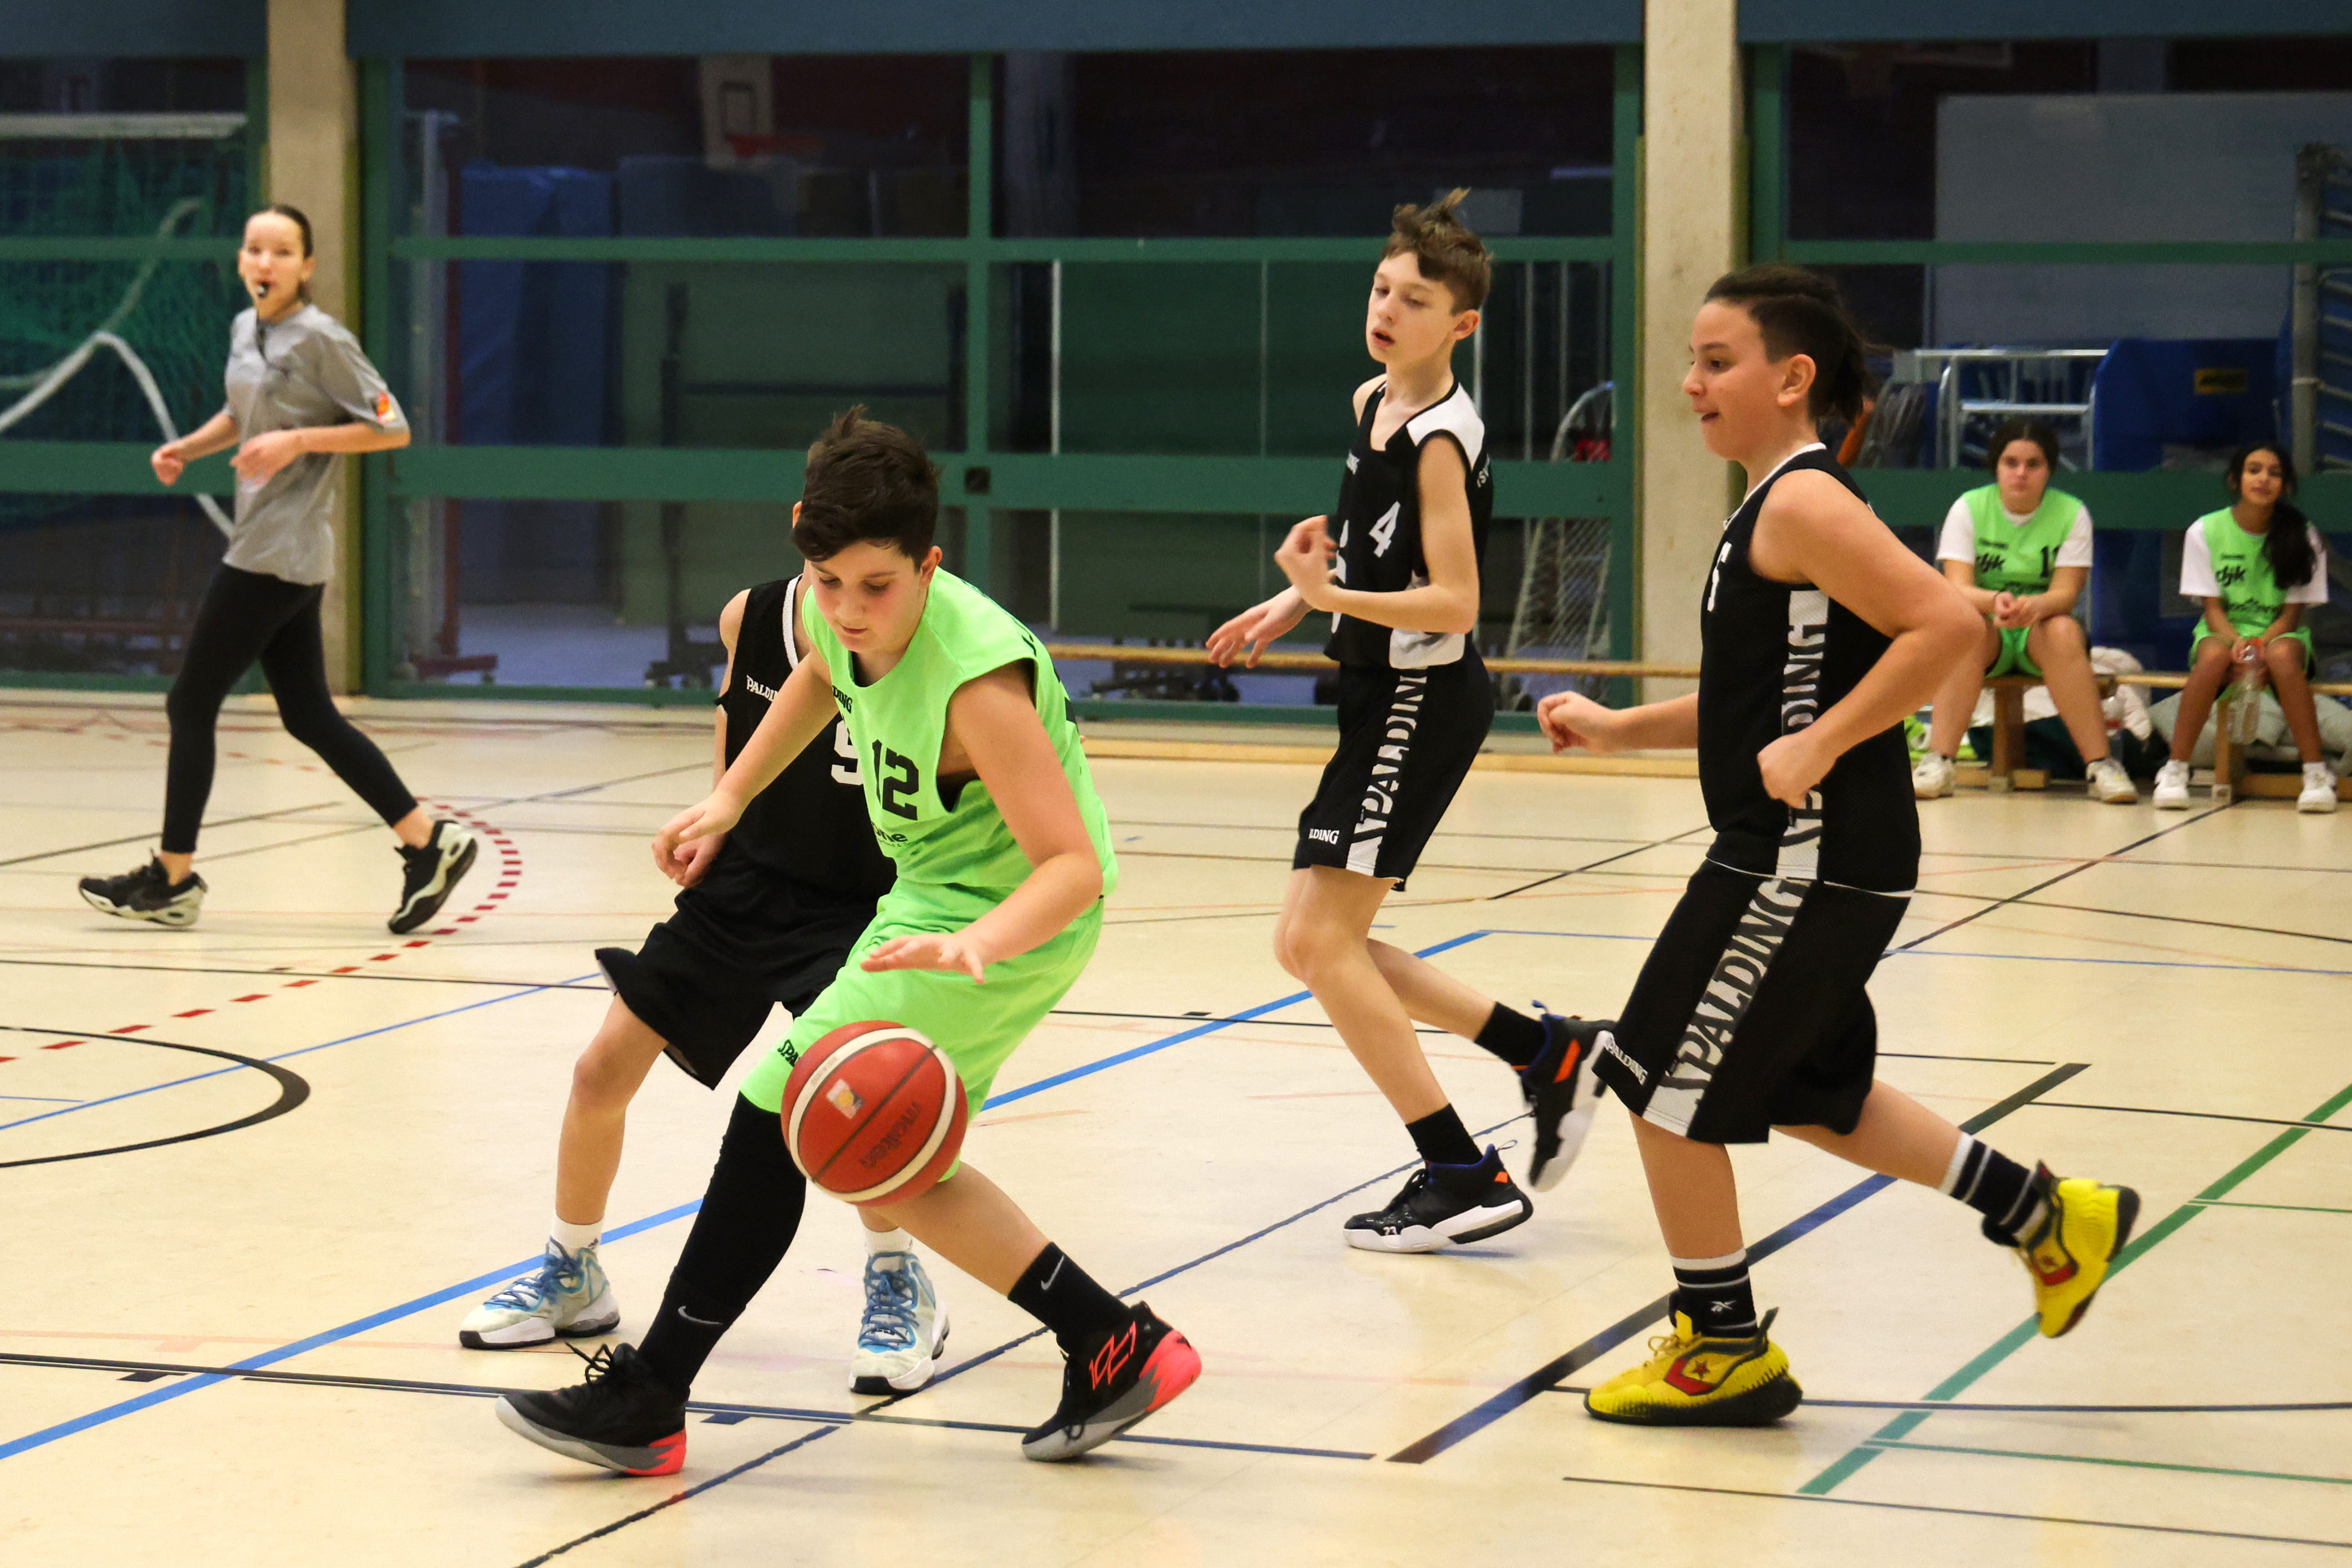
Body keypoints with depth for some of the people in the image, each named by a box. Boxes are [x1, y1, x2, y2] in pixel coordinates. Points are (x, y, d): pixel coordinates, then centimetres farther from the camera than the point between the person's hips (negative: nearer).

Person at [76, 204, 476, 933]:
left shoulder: (321, 339, -13)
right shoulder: (245, 330, 10)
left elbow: (391, 428, -12)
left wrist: (297, 441, -20)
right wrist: (187, 446, 10)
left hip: (281, 556, -9)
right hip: (261, 546, 9)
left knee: (191, 702, -1)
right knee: (308, 717, 9)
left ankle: (173, 878, 9)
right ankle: (428, 841, 12)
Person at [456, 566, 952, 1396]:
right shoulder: (748, 617, -11)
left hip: (854, 908, -5)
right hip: (744, 880, 5)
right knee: (603, 1070, 4)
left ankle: (900, 1289, -3)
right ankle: (572, 1274, 29)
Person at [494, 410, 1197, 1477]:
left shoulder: (975, 681, -32)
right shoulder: (838, 611, -10)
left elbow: (1076, 865, -34)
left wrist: (975, 946, -50)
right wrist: (731, 798, 16)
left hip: (1009, 920, -10)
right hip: (935, 897, 10)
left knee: (780, 1112, -11)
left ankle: (649, 1400, -2)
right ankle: (1116, 1349, 21)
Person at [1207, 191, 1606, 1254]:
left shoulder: (1441, 438, -18)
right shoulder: (1371, 404, 10)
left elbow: (1455, 603, -23)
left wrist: (1328, 594, -31)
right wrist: (1294, 604, 17)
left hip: (1423, 704, -10)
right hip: (1385, 699, 10)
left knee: (1320, 939, -10)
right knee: (1308, 946, 11)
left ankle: (1462, 1179, -5)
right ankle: (1545, 1054, 18)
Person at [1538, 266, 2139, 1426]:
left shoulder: (1804, 504, -16)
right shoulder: (1768, 510, 14)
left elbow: (1946, 624, -27)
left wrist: (1820, 746, -24)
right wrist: (1618, 728, 15)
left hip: (1809, 863, -10)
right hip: (1798, 858, 10)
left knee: (1665, 1089, -1)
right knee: (1811, 1092, 22)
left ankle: (1723, 1351, 12)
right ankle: (2045, 1217, 28)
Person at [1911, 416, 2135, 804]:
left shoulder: (2071, 514, -4)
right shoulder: (1968, 509, -4)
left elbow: (2066, 593, -13)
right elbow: (1957, 589, -14)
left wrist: (2036, 606, -37)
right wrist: (1995, 601, -37)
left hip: (2041, 631, 0)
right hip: (1989, 638, 0)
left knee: (2063, 629, -34)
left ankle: (2099, 766, -35)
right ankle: (1938, 762, -39)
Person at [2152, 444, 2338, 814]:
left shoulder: (2302, 537, -4)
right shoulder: (2205, 532, -5)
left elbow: (2292, 613, -4)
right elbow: (2212, 608, -5)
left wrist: (2262, 644, -24)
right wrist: (2237, 643, -25)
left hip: (2279, 634, 0)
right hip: (2223, 632, 0)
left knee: (2283, 655, -36)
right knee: (2214, 655, -36)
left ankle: (2317, 774, -30)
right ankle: (2174, 770, -31)